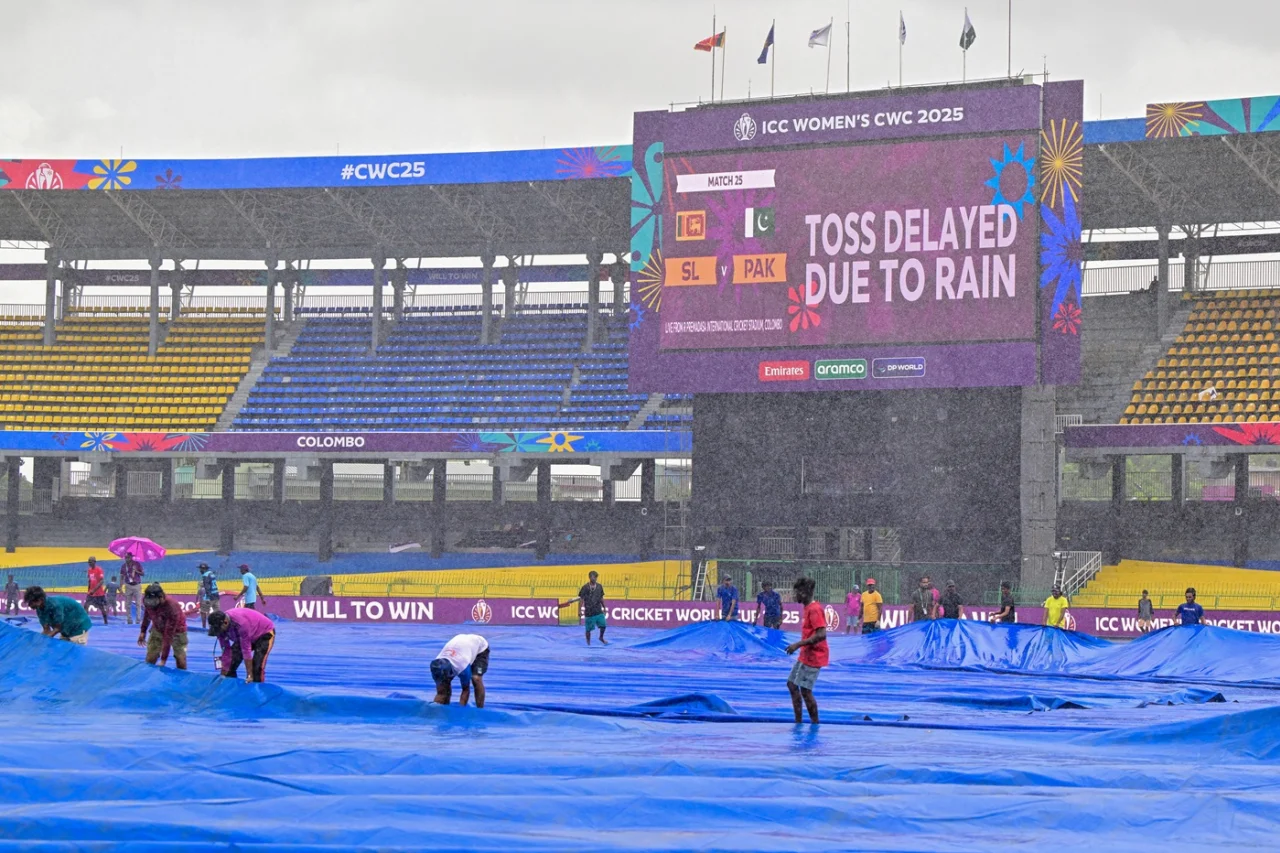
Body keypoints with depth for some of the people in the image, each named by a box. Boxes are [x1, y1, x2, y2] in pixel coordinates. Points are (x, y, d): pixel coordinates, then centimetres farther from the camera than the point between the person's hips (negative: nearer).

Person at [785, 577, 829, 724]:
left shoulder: (814, 609, -19)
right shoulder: (808, 608, 11)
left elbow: (821, 634, -27)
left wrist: (798, 644, -25)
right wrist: (799, 645, 14)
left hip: (813, 657, -11)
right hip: (805, 656, 11)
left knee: (805, 690, -8)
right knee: (791, 684, 14)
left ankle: (815, 724, 1)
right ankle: (798, 722, 19)